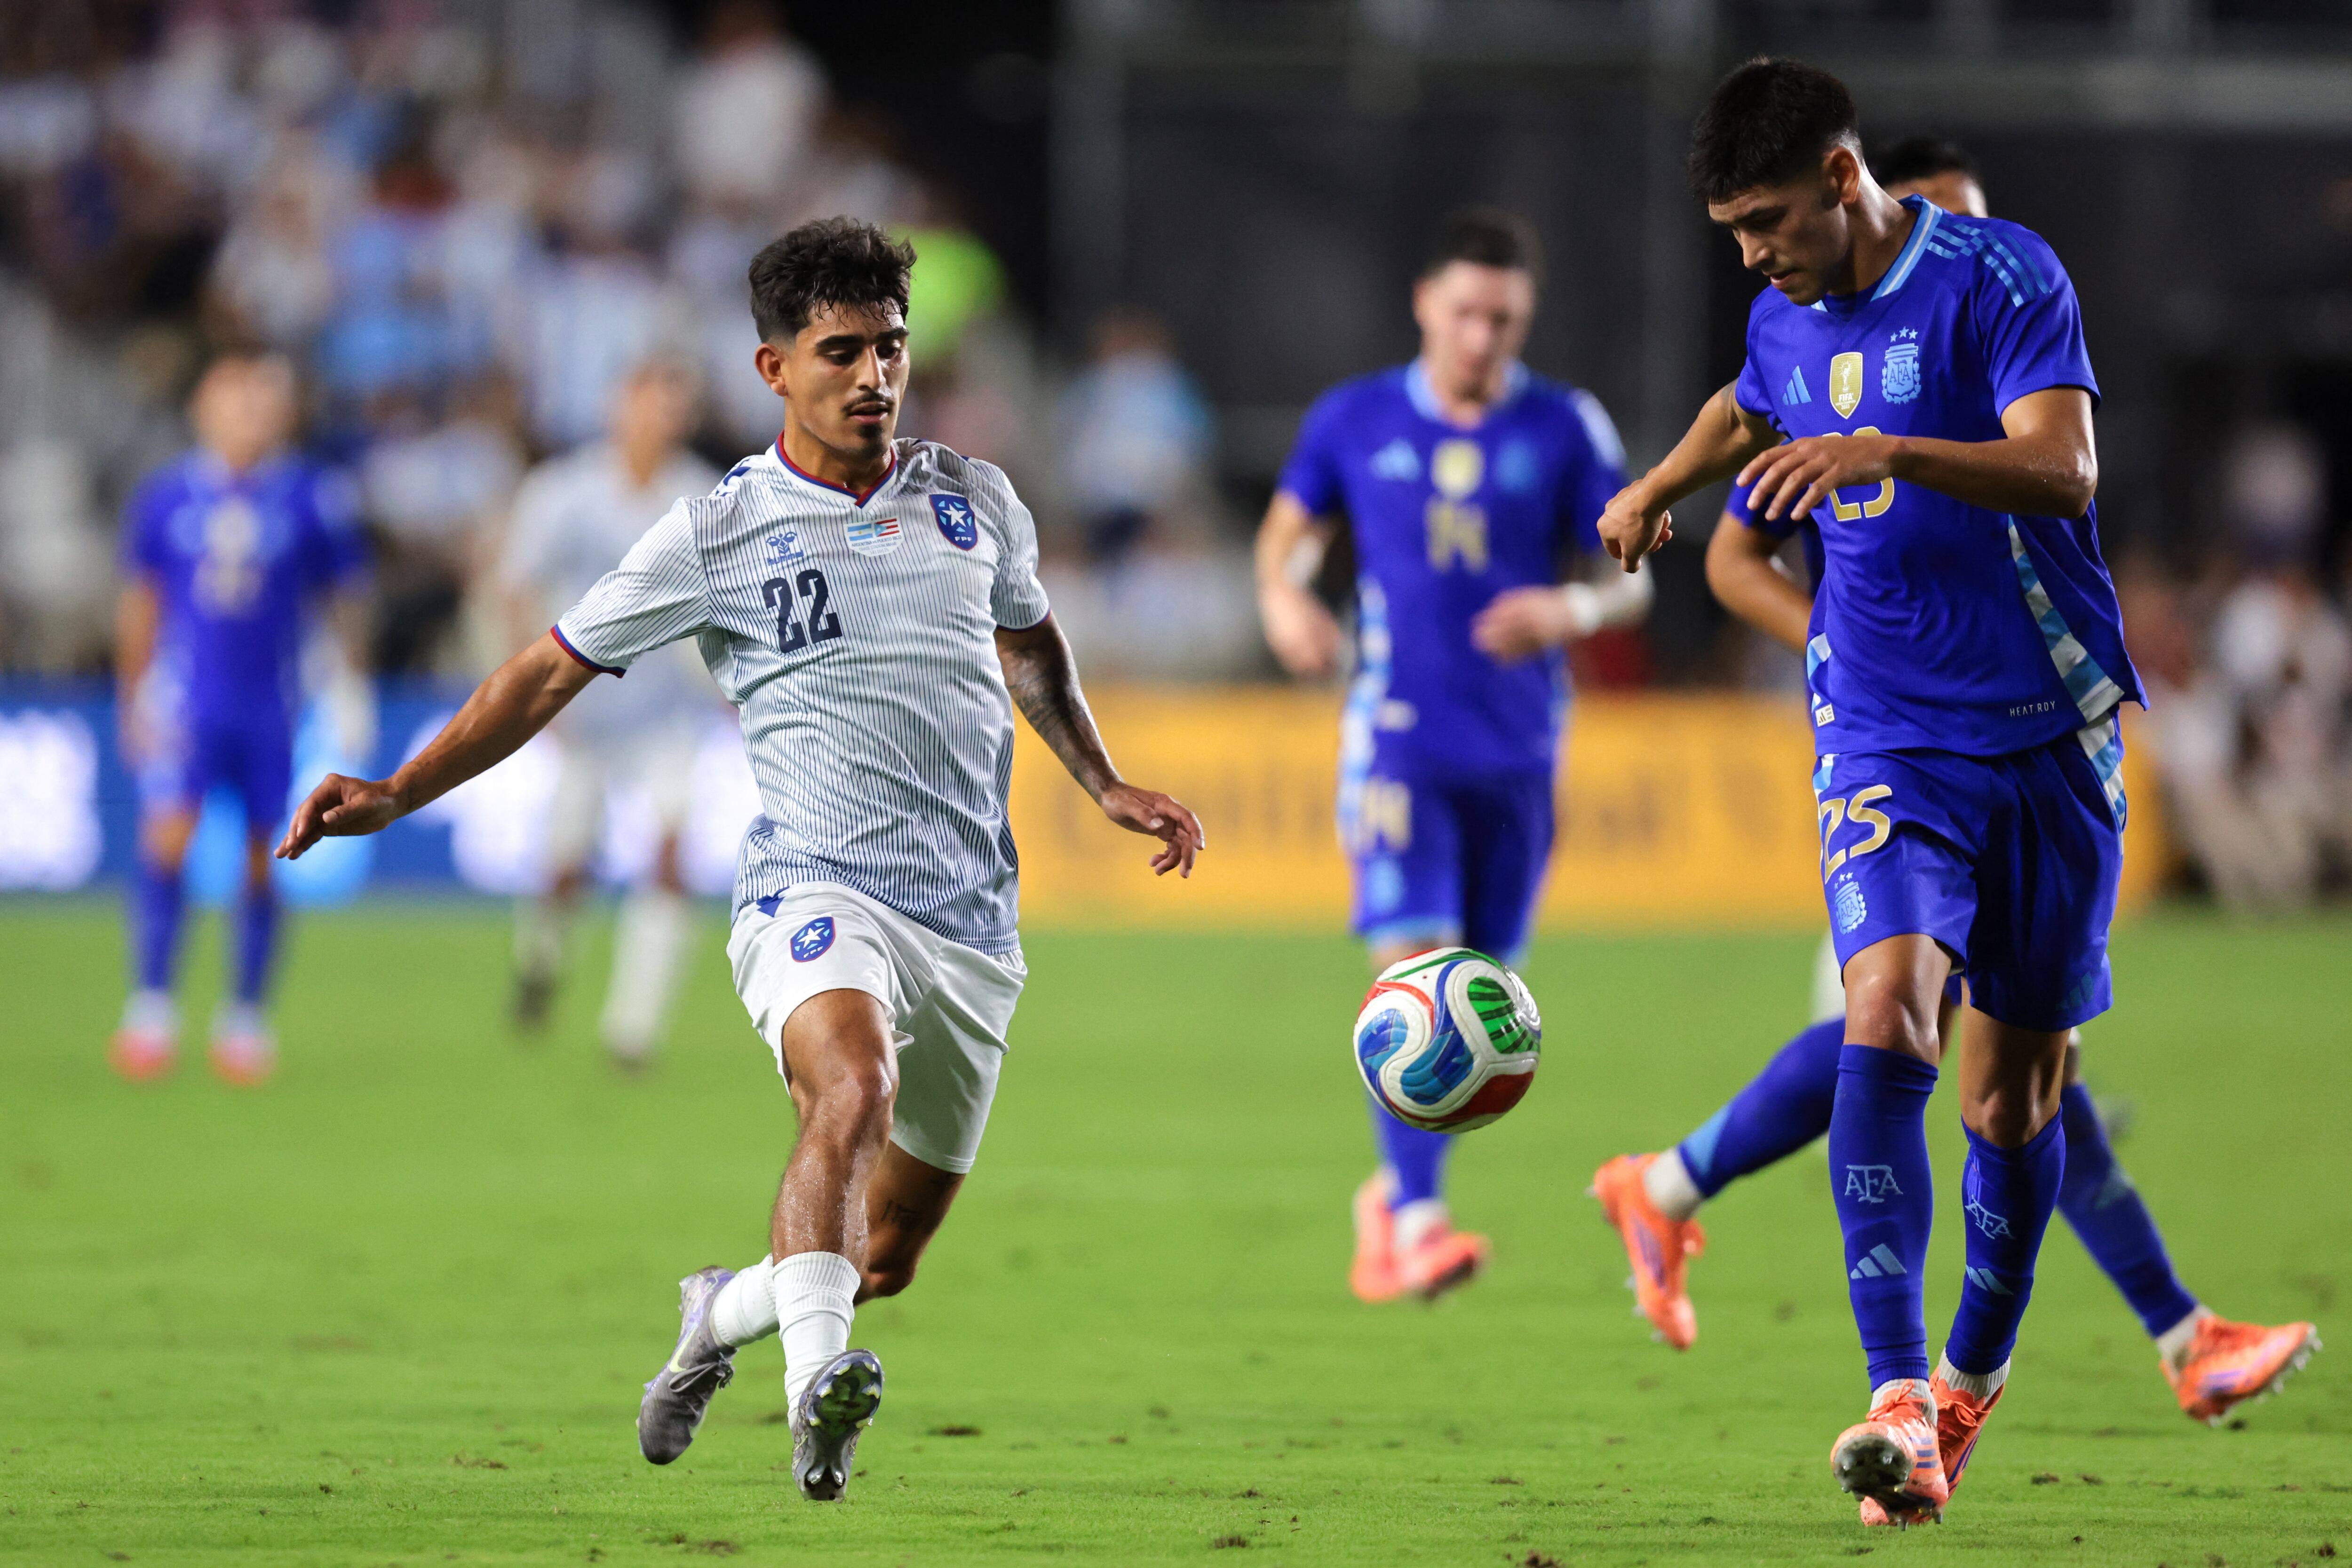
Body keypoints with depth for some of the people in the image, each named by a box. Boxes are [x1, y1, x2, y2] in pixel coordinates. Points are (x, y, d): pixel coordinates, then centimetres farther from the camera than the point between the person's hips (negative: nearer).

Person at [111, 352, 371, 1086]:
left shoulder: (313, 498, 0)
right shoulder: (167, 497, 2)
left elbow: (347, 598, 10)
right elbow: (140, 604, 13)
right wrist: (135, 699, 13)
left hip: (274, 707, 1)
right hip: (183, 704, -1)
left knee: (264, 860, 3)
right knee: (167, 837, -16)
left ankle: (246, 1018, 17)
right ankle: (150, 1007, -10)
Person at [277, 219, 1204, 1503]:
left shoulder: (975, 501, 12)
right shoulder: (715, 534, 0)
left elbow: (1029, 641, 32)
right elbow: (553, 670, 5)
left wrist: (1106, 786, 24)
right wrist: (396, 794, -2)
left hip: (973, 918, 5)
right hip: (817, 888, -5)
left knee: (885, 1253, 9)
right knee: (852, 1090, -37)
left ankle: (723, 1309, 40)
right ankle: (817, 1380, -51)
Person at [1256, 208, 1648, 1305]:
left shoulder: (1566, 429, 2)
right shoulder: (1355, 420, 3)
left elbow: (1631, 579, 6)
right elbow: (1289, 530, 16)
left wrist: (1573, 609, -17)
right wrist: (1285, 599, -6)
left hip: (1517, 749, 2)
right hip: (1397, 738, -2)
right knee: (1412, 967, -18)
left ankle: (1392, 1191, 30)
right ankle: (1415, 1219, -22)